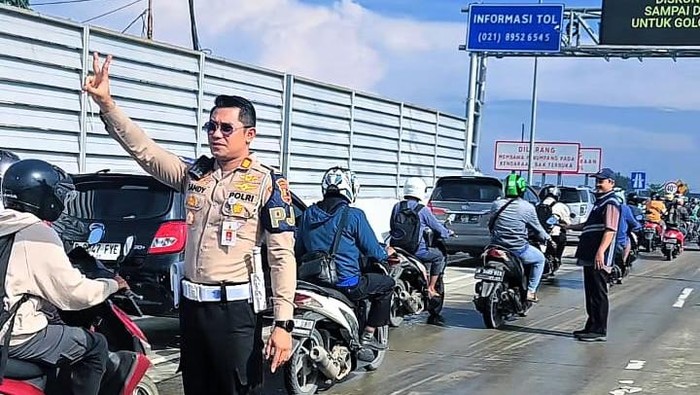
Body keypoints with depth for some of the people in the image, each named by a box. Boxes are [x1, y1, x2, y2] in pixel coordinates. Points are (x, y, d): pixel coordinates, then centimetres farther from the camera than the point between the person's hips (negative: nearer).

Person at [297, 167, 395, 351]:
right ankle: (368, 335, 12)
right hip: (346, 284, -6)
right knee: (387, 284, 16)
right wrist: (386, 253, 18)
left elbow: (299, 251, 13)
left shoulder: (307, 214, 6)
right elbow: (373, 252, -5)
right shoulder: (354, 215, -11)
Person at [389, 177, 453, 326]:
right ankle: (431, 288, 11)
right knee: (439, 256, 18)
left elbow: (392, 226, 18)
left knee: (428, 258, 29)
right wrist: (449, 233, 22)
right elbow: (437, 227, 1)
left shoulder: (397, 207, 7)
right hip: (416, 250, -6)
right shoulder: (422, 210, -8)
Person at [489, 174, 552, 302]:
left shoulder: (496, 204, 1)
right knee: (540, 259, 23)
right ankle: (531, 291, 15)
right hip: (518, 250, -4)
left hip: (497, 247, 4)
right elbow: (537, 229, 3)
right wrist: (548, 239, 23)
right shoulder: (527, 207, -8)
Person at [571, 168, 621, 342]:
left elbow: (610, 230, -21)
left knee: (598, 294, -7)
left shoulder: (611, 202, -9)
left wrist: (601, 251, -29)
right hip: (590, 257, 10)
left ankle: (599, 330, -4)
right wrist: (571, 226, 28)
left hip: (600, 258, -10)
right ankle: (592, 326, 21)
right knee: (590, 293, 14)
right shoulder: (600, 201, 22)